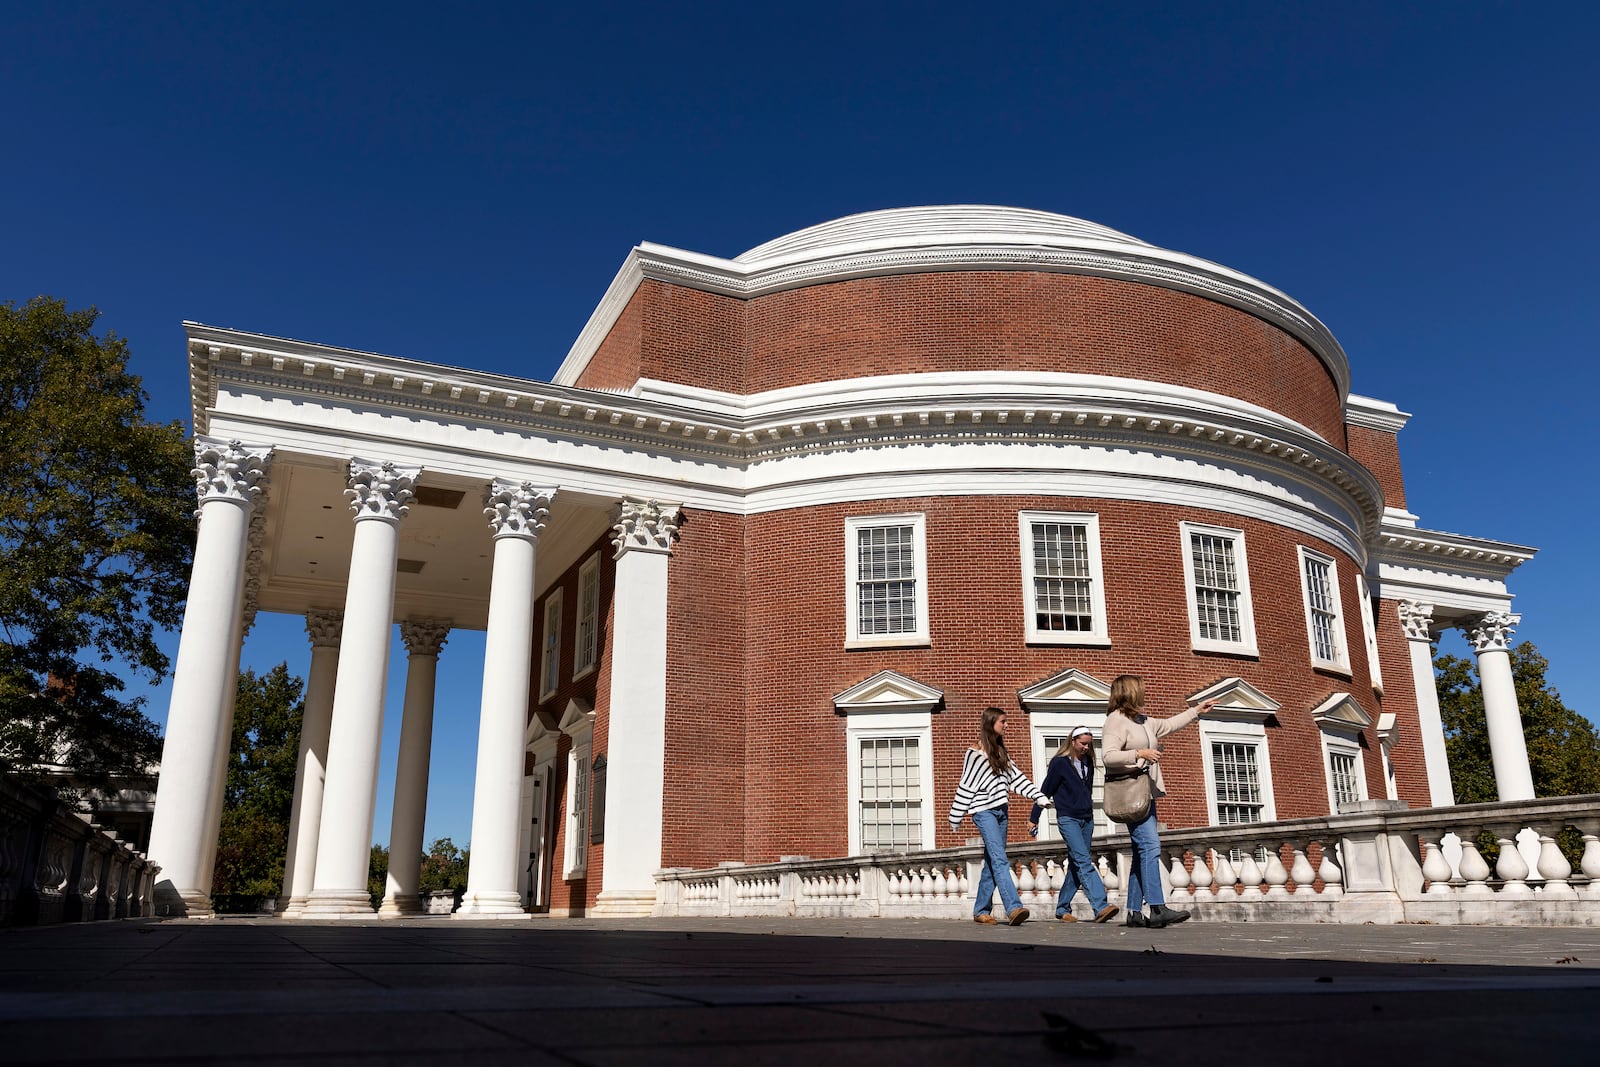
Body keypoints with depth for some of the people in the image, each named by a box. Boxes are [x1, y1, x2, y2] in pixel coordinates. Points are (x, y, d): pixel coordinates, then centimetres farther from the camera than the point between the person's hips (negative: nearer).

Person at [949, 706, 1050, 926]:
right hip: (984, 811, -7)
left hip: (1001, 811, 7)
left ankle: (981, 911, 14)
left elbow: (1016, 777, 13)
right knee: (1000, 860, -17)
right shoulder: (975, 753, -5)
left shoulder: (1001, 752, 18)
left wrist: (1038, 795, 2)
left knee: (992, 863, 8)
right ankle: (1013, 908, -27)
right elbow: (965, 786, -4)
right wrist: (956, 817, -2)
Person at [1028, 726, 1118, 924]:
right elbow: (1045, 791, -2)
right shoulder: (1059, 763, -6)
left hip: (1086, 819, 7)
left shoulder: (1088, 762, 12)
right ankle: (1100, 907, -28)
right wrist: (1034, 818, 1)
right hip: (1068, 819, -7)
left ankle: (1062, 908, 15)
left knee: (1076, 865, 6)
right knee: (1084, 861, -18)